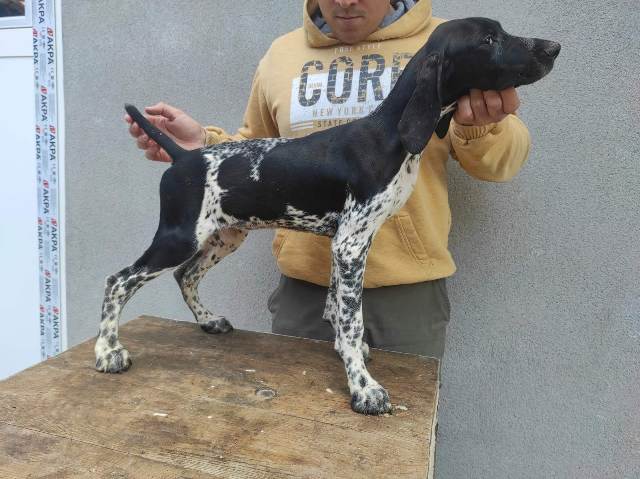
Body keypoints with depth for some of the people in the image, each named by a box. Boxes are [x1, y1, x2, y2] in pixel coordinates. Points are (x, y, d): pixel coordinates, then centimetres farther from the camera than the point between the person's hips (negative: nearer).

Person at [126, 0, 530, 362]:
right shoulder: (282, 53, 9)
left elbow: (498, 157, 4)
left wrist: (481, 127, -18)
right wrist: (203, 145, 1)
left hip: (409, 284, -1)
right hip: (304, 281, 2)